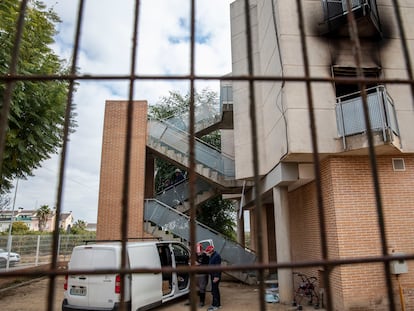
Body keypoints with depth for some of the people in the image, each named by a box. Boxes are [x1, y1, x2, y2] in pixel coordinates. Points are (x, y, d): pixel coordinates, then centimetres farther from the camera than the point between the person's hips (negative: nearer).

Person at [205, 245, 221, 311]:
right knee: (216, 290, 17)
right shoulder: (212, 256, 14)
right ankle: (218, 304, 27)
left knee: (214, 290, -6)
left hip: (215, 276, -11)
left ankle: (215, 305, 0)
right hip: (213, 275, 11)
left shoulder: (217, 256, -18)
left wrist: (216, 276, -24)